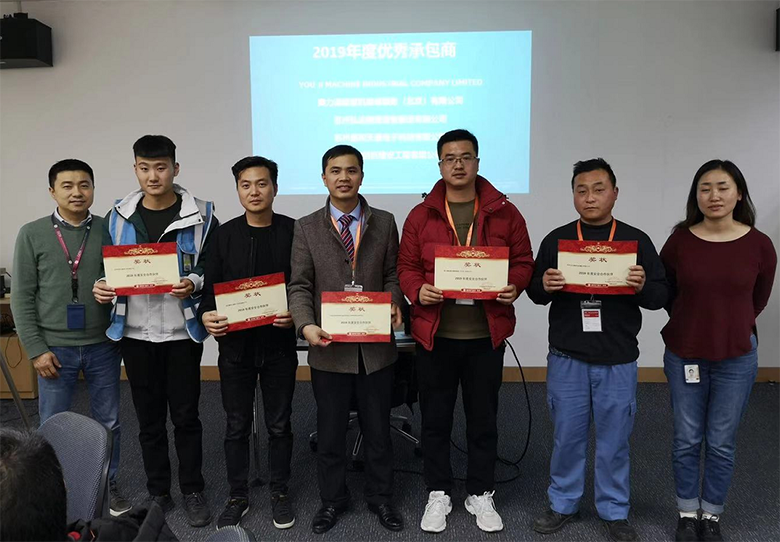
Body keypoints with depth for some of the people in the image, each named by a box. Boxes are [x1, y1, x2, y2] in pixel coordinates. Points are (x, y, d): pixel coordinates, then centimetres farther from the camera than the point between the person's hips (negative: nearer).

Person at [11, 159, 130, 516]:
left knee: (108, 423, 12)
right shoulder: (32, 234, -1)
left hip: (103, 346, 1)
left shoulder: (109, 231, 0)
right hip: (55, 348, -1)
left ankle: (109, 485, 31)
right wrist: (36, 349, -6)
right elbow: (22, 297, -2)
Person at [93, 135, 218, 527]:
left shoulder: (201, 215, -4)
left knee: (185, 415, 7)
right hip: (135, 333, 3)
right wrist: (102, 287, -10)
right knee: (149, 417, 13)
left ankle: (193, 491, 24)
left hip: (182, 332, -2)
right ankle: (158, 492, 30)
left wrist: (194, 283, -21)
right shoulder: (117, 217, 4)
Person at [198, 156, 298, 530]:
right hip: (235, 344, 1)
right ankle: (238, 496, 30)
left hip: (278, 344, -1)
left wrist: (296, 313, -20)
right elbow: (210, 286, 3)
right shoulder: (224, 235, 2)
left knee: (279, 424, 12)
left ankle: (279, 493, 30)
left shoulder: (293, 231, -3)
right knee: (237, 425, 12)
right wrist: (206, 314, -16)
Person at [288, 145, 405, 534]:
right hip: (330, 346, 0)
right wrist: (307, 326, -18)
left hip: (376, 345, 1)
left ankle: (380, 497, 35)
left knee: (378, 428, 15)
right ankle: (332, 499, 35)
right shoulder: (307, 228, 2)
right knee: (330, 430, 14)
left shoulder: (384, 223, 5)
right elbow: (299, 286, -2)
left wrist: (394, 304, -13)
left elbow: (392, 275, 7)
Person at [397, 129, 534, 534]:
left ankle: (481, 495, 32)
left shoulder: (504, 213, 2)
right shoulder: (420, 215, 2)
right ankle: (438, 494, 29)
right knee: (435, 419, 11)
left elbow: (523, 261, 6)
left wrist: (514, 286, -14)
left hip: (486, 335, 0)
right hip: (434, 334, 0)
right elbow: (406, 266, 4)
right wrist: (417, 290, -16)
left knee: (483, 420, 13)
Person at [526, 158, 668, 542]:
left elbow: (662, 294, 1)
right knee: (567, 436, 12)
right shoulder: (556, 240, 3)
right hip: (567, 358, 1)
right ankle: (563, 504, 31)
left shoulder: (636, 240, 1)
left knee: (614, 440, 12)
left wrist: (643, 287, -20)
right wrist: (544, 286, -18)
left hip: (618, 361, 0)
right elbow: (534, 292, 5)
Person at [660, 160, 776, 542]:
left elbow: (758, 300, 9)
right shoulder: (679, 242, -8)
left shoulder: (759, 245, -7)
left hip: (737, 358, 0)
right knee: (686, 440, 11)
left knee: (721, 443, 11)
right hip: (683, 355, 0)